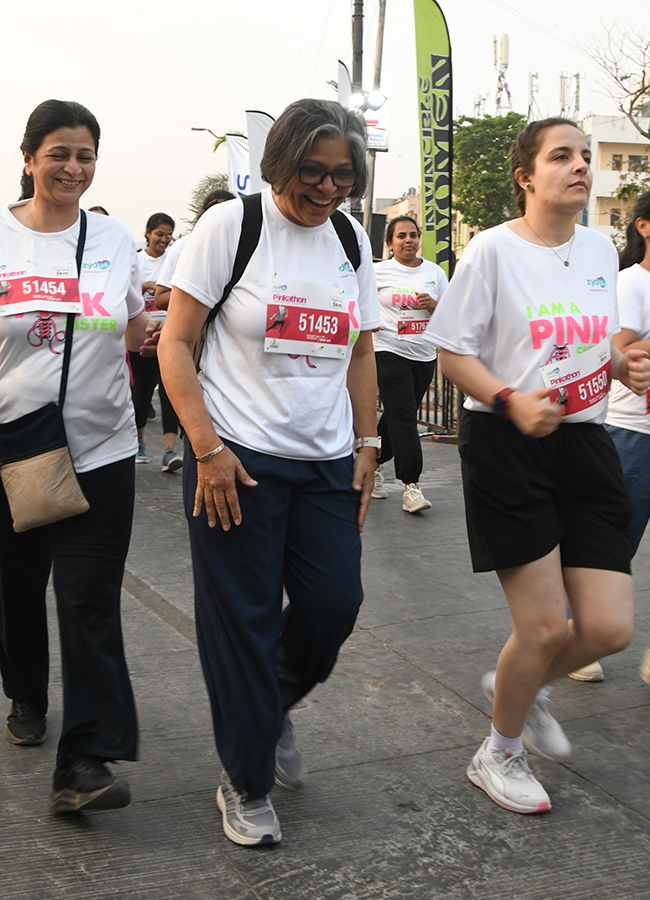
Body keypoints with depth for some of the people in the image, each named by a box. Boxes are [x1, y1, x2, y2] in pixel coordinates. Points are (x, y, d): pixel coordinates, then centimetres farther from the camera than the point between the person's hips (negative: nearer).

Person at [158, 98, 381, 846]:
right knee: (242, 623, 2)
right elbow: (175, 343, -8)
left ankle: (274, 709, 36)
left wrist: (367, 446, 11)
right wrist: (207, 447, -15)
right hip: (237, 460, -5)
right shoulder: (231, 224, -7)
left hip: (327, 462, 5)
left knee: (334, 604, 4)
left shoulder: (351, 240, 9)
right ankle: (246, 785, 20)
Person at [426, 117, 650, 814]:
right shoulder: (494, 248, -7)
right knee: (547, 626, -4)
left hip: (584, 444, 6)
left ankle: (521, 687, 33)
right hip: (506, 446, -5)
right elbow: (452, 353, -7)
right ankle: (499, 755, 24)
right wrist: (510, 400, -23)